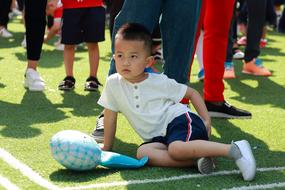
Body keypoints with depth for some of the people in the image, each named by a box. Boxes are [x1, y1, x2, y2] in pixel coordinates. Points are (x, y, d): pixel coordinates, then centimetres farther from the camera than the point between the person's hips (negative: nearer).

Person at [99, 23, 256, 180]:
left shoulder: (160, 82, -3)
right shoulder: (113, 84, 1)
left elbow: (192, 93, 8)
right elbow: (110, 116, 10)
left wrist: (206, 121, 2)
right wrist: (107, 147, 14)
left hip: (181, 120, -4)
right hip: (159, 136, 4)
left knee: (176, 148, -37)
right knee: (142, 152, -30)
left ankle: (234, 149, -36)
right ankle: (196, 160, -32)